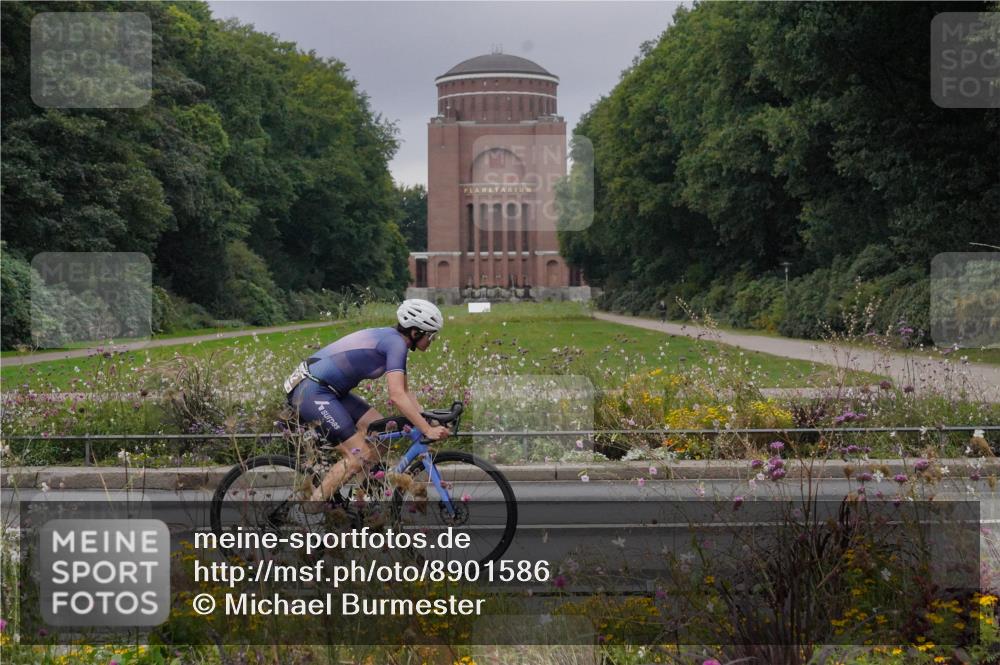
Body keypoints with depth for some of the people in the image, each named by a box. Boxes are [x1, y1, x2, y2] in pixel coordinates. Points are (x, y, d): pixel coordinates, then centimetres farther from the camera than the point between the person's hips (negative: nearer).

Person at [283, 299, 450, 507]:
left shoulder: (391, 339, 14)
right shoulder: (396, 343, -16)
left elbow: (404, 392, 17)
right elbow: (397, 396, -25)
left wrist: (424, 420, 5)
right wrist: (427, 430, -26)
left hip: (328, 391, 10)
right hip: (312, 392, -10)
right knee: (359, 455, -11)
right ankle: (308, 512, -8)